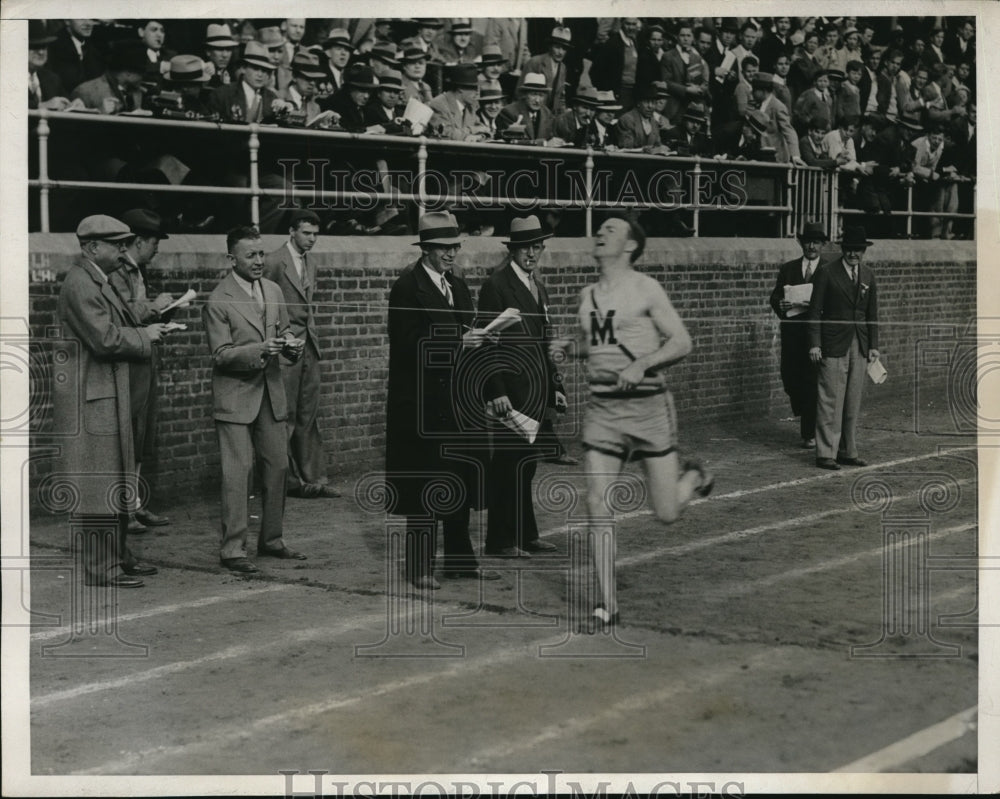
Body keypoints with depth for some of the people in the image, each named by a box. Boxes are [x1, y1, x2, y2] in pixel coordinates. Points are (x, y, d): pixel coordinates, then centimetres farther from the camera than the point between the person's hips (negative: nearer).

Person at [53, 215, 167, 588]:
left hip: (108, 396, 11)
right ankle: (100, 568, -2)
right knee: (98, 483, -6)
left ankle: (118, 556, 24)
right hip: (90, 398, -11)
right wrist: (144, 337, -9)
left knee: (115, 481, 16)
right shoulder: (79, 284, -16)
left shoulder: (99, 283, 17)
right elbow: (104, 339, -23)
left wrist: (146, 327, 4)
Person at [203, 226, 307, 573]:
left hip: (271, 391, 7)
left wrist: (291, 345, -5)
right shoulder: (218, 301, -12)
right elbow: (221, 354, -14)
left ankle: (271, 540, 23)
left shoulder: (273, 290, 9)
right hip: (235, 394, -7)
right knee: (237, 472, -7)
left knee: (277, 466, 10)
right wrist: (260, 350, -27)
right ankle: (232, 549, -1)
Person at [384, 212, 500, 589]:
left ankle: (459, 559, 20)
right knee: (424, 485, -3)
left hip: (458, 401, 8)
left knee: (461, 481, 11)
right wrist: (458, 342, -20)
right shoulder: (407, 287, -10)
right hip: (422, 405, -8)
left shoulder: (457, 286, 15)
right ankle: (419, 566, 4)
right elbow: (407, 345, -17)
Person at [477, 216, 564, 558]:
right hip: (510, 390, -8)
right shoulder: (496, 286, -8)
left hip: (535, 392, 8)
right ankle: (501, 541, 1)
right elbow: (487, 343, -13)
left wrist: (554, 385, 17)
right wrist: (496, 392, -18)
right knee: (508, 463, -5)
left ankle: (525, 535, 18)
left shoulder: (538, 288, 18)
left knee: (527, 463, 11)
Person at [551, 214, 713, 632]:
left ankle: (693, 475, 36)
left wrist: (643, 364, -22)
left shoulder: (645, 289, -6)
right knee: (598, 507, -6)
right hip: (601, 408, 4)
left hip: (647, 406, -4)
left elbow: (682, 341, -8)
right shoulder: (588, 295, 10)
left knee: (666, 513, 0)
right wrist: (566, 347, 3)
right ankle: (607, 605, 2)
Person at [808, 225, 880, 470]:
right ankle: (826, 453, -3)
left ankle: (848, 451, 15)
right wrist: (814, 344, -10)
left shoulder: (868, 275, 12)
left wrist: (873, 345, 9)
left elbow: (872, 313, 16)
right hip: (834, 345, -5)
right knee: (831, 401, -7)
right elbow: (815, 310, -5)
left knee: (854, 402, 8)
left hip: (860, 346, 5)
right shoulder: (826, 272, -4)